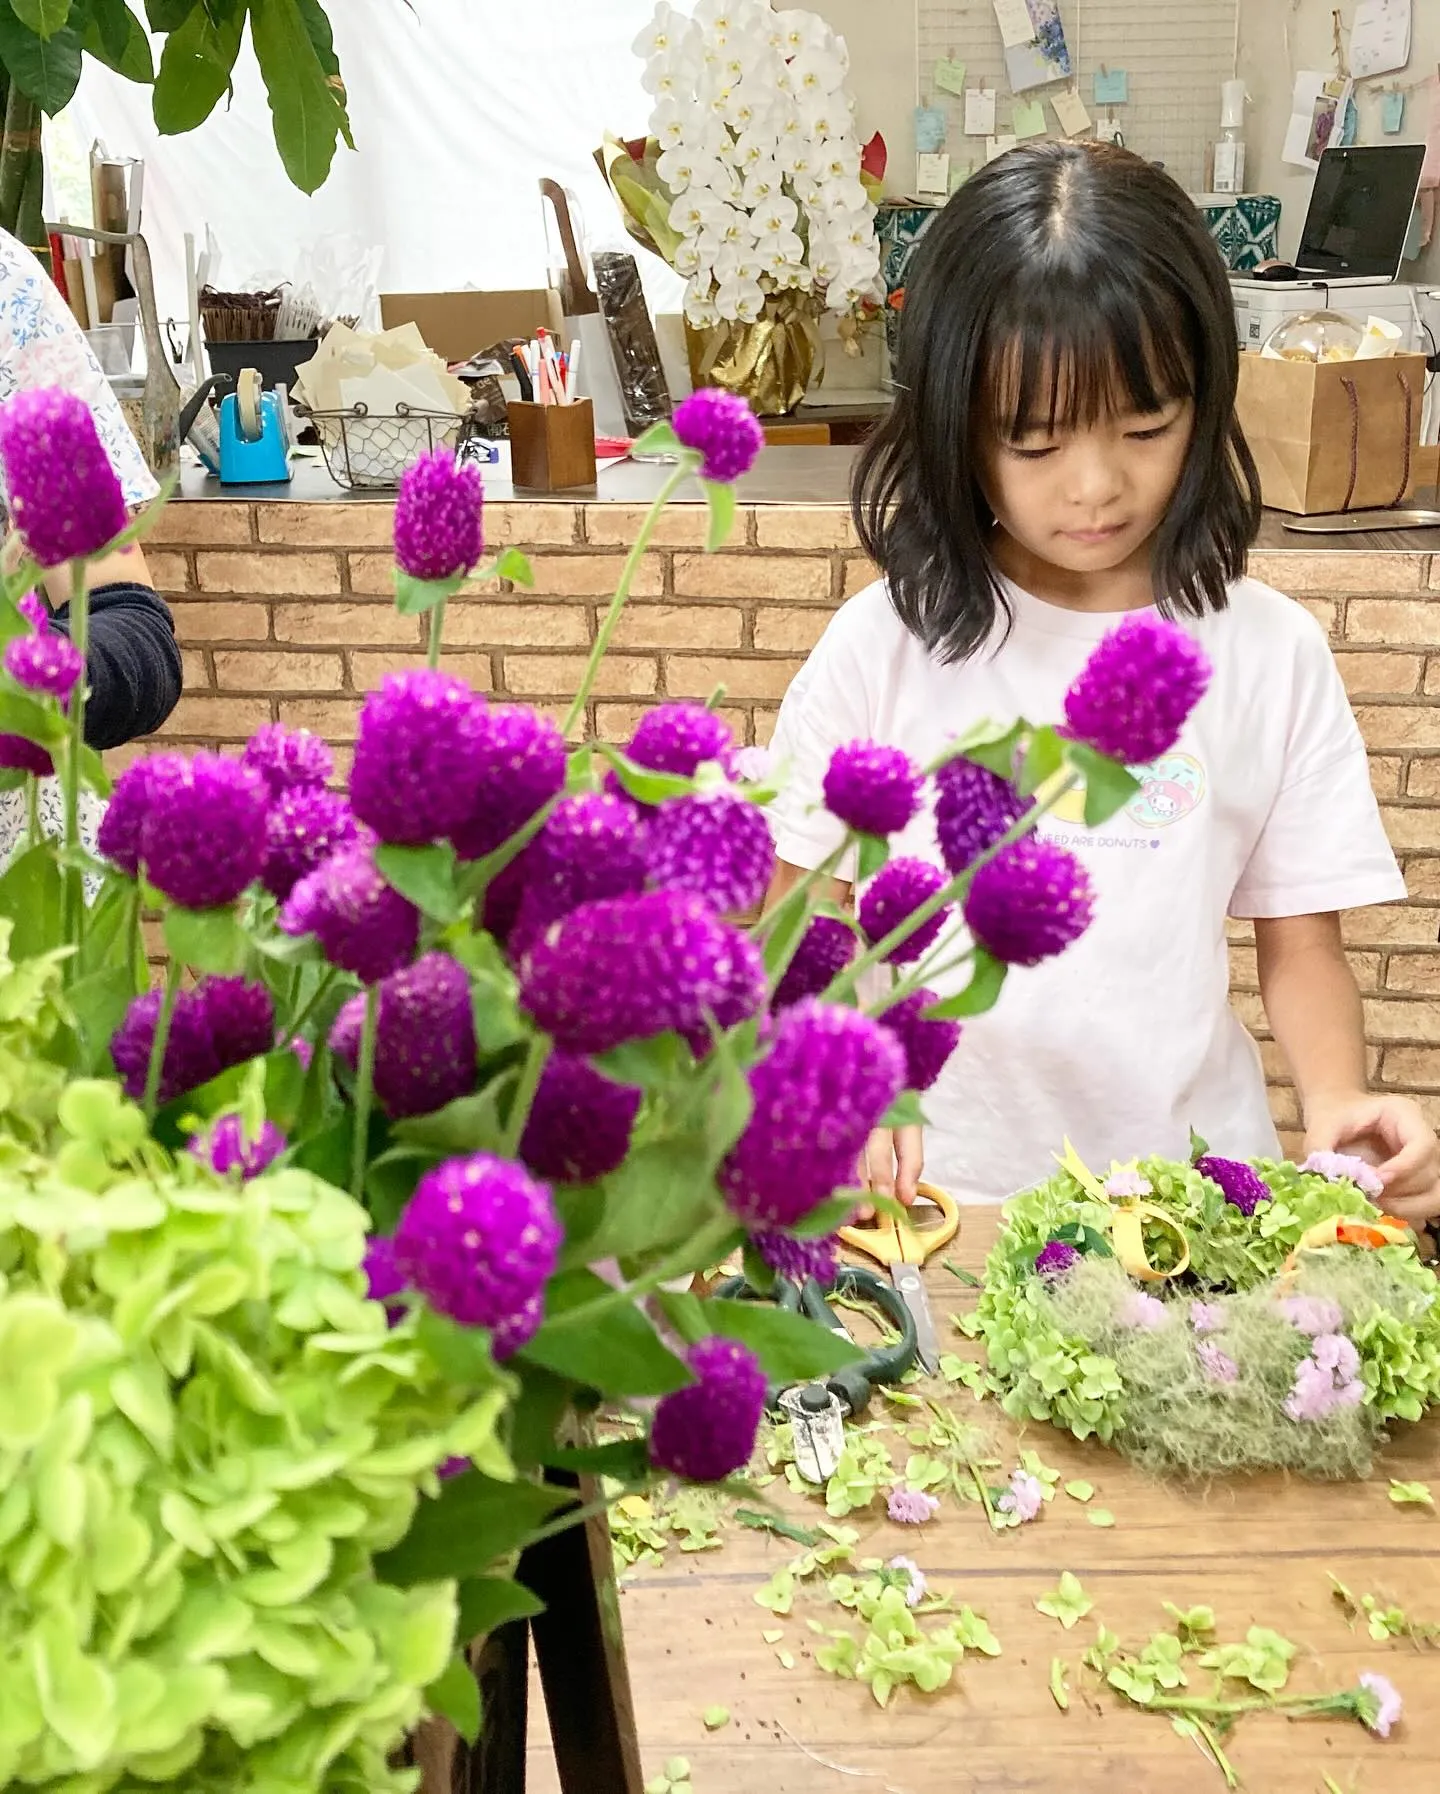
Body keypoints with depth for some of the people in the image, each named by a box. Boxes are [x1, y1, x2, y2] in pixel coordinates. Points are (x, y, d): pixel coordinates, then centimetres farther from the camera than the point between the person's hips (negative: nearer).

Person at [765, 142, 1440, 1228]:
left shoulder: (1273, 656, 2)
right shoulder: (891, 641, -2)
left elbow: (1301, 944, 8)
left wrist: (1339, 1106, -11)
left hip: (1187, 1171, 1)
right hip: (936, 1181, 0)